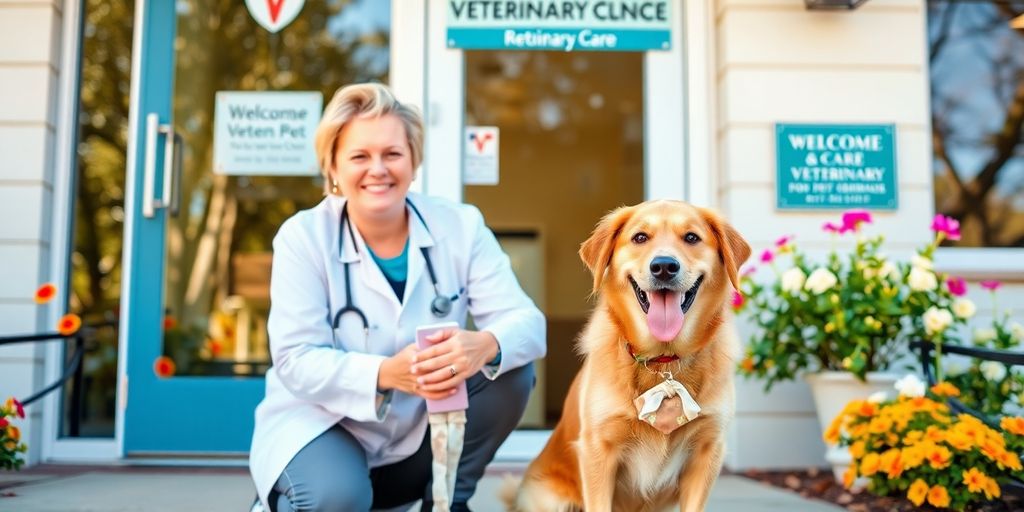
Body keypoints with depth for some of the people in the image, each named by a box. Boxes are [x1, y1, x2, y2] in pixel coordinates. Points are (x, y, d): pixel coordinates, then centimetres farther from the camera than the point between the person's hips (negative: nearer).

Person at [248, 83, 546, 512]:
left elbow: (525, 322, -15)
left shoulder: (460, 226, -7)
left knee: (510, 367, -19)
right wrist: (386, 373, -37)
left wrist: (484, 346, -40)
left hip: (425, 436, 3)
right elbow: (296, 362, -18)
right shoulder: (303, 237, -12)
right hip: (323, 424, -3)